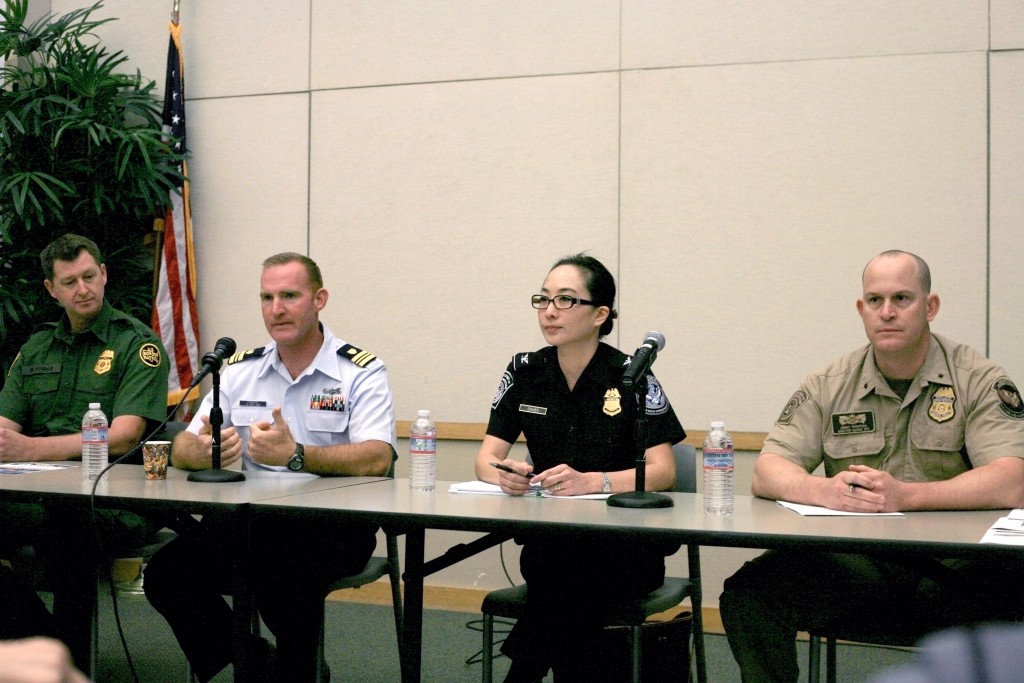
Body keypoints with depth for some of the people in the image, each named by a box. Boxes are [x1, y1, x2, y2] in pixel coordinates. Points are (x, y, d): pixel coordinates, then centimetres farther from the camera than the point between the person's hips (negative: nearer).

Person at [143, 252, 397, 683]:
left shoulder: (361, 372, -2)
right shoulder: (240, 370, 12)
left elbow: (377, 459, -18)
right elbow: (181, 449, 8)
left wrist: (296, 456, -33)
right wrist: (203, 453, -18)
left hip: (335, 523, -5)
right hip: (251, 519, 5)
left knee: (284, 577, -34)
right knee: (165, 573, -16)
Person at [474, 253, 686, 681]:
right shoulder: (525, 372, 5)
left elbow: (663, 472, -13)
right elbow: (486, 459, 3)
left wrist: (589, 481, -30)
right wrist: (504, 475, -22)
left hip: (628, 545, -3)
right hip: (549, 538, 3)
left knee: (571, 569, -35)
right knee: (540, 561, -33)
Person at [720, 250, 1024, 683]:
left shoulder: (980, 381, 3)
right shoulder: (829, 387, 11)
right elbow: (766, 475, 3)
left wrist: (905, 495, -25)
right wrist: (825, 491, -20)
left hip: (953, 570, -1)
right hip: (854, 563, 2)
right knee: (749, 594, -24)